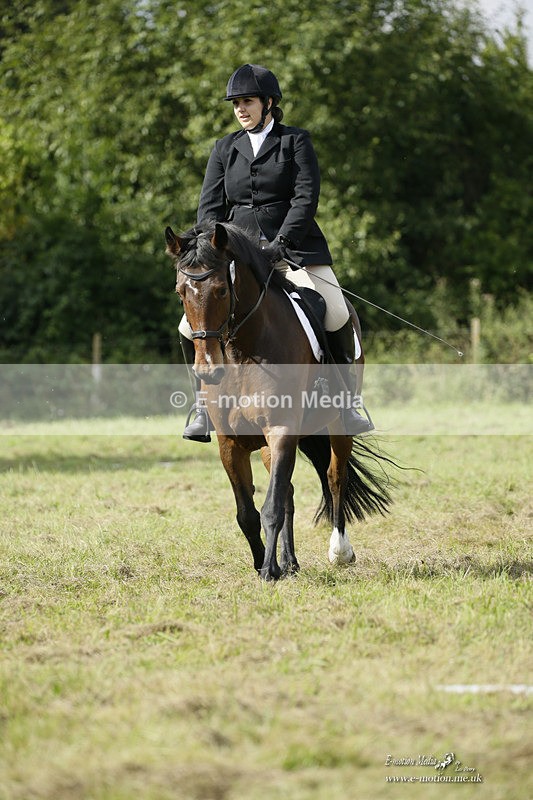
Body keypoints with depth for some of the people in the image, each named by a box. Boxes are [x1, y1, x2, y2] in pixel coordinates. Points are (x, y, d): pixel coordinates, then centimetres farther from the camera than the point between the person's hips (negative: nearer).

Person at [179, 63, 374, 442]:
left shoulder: (296, 141, 2)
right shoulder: (225, 149, 13)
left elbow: (306, 197, -9)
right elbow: (210, 205, 7)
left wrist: (280, 243, -22)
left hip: (295, 247, -3)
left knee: (337, 316, -24)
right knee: (192, 327, -11)